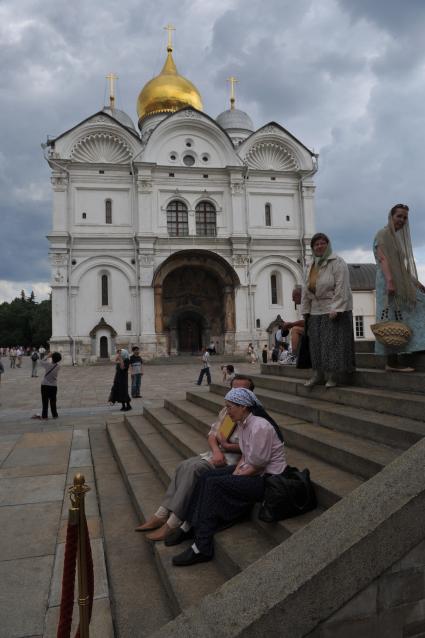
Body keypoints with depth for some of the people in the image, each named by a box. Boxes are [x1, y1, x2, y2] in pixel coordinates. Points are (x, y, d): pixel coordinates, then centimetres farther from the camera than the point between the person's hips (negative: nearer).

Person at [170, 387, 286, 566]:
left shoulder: (260, 427, -25)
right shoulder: (242, 423, 4)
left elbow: (258, 465, -21)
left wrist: (237, 475, -10)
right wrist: (236, 470, -2)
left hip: (267, 478, -9)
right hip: (250, 469, 9)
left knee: (214, 484, -19)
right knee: (206, 477, -4)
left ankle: (202, 548, -12)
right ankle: (189, 527, 7)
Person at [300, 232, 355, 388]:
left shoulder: (337, 263, -5)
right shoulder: (310, 267, 16)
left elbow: (341, 287, -13)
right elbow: (306, 291, 17)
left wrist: (335, 308, -20)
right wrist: (305, 310, 11)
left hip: (334, 310, -6)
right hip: (316, 312, 6)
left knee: (332, 342, -7)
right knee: (316, 343, 4)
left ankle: (331, 376, -3)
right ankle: (318, 374, 11)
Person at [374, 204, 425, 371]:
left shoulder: (399, 237, 24)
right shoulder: (383, 234, -4)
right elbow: (383, 259, -17)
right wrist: (389, 281, -28)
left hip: (403, 282, 9)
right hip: (389, 281, -9)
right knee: (393, 320, -11)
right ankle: (392, 361, -9)